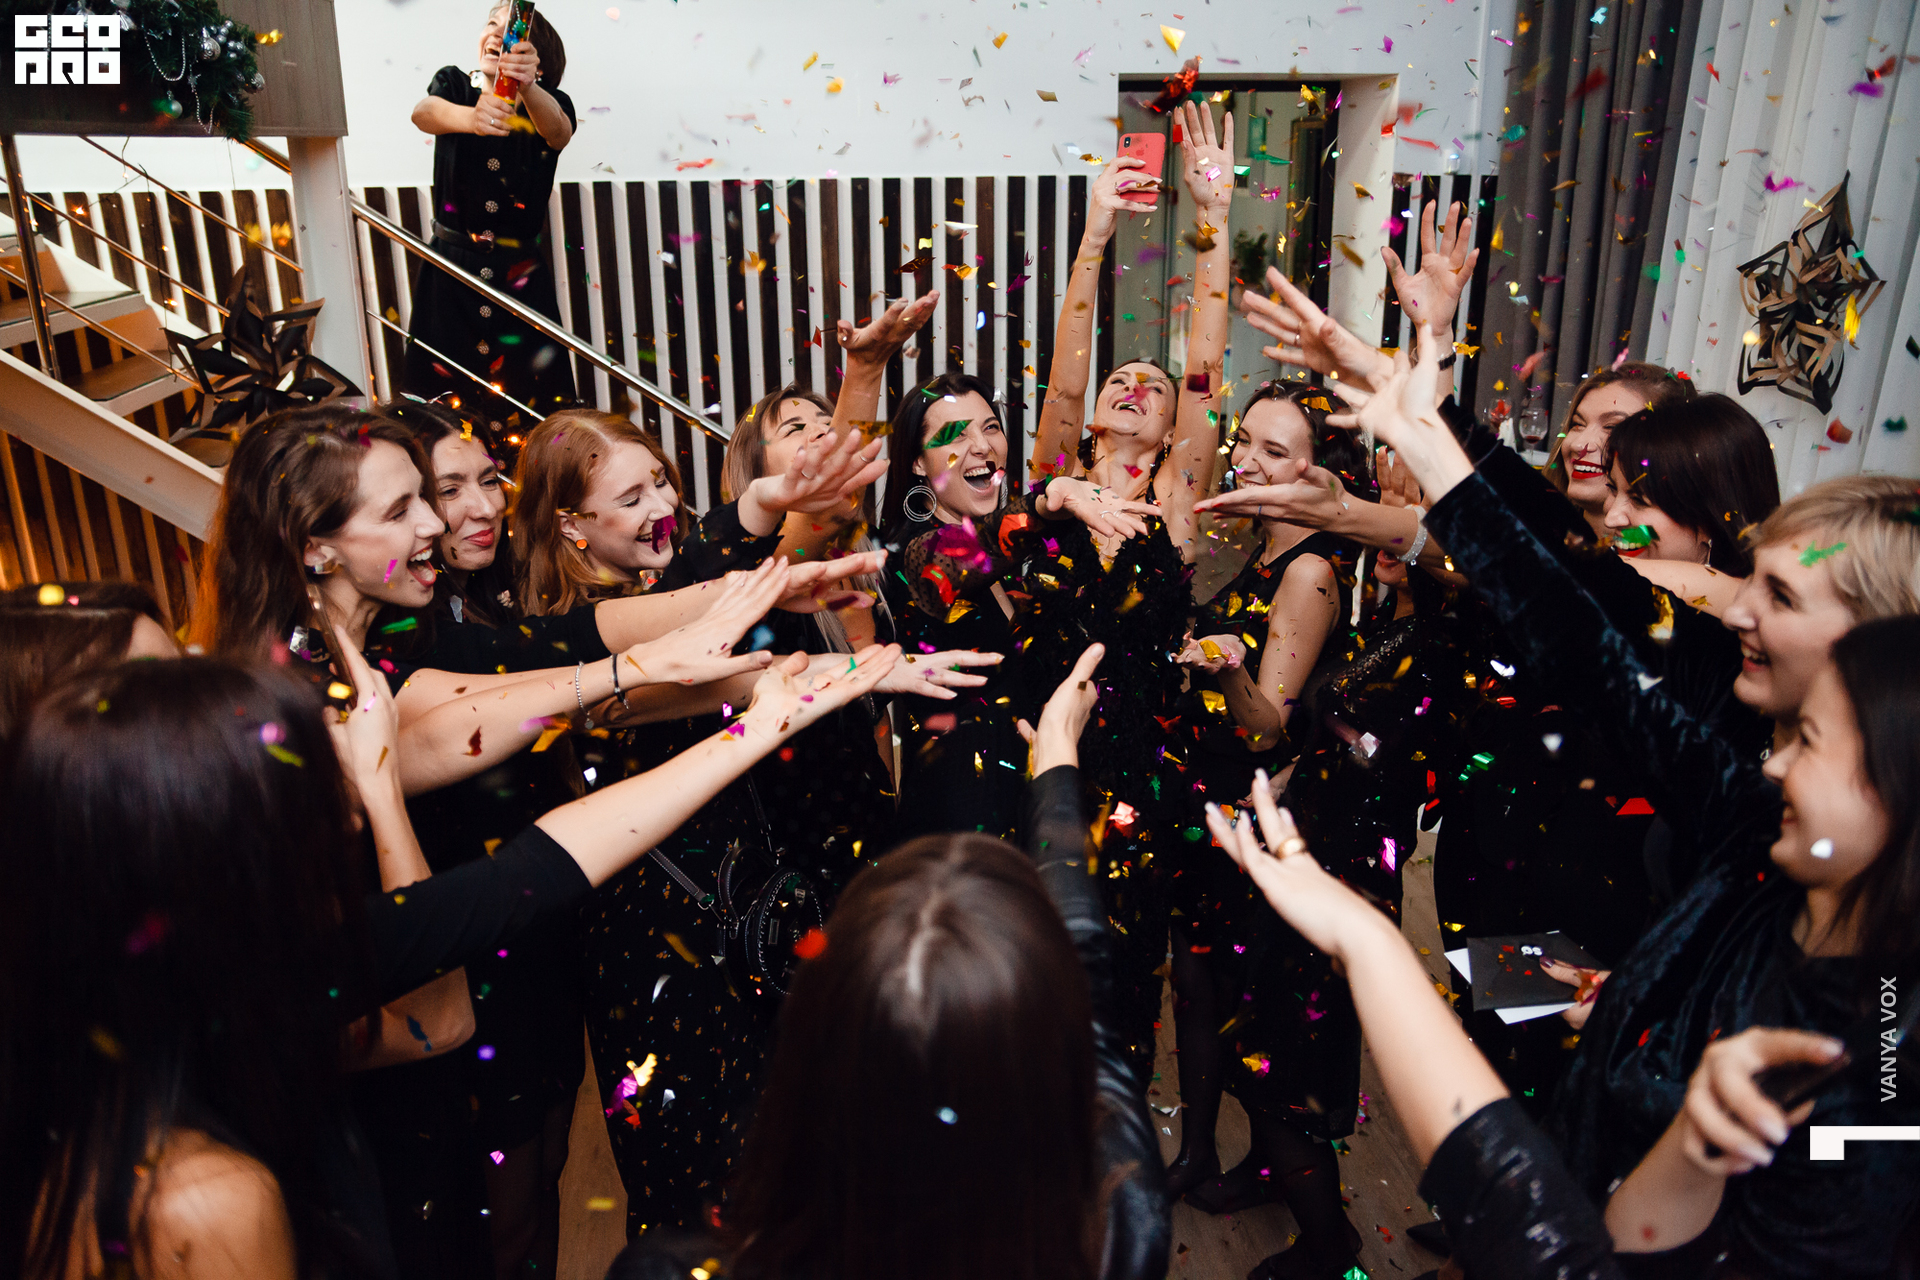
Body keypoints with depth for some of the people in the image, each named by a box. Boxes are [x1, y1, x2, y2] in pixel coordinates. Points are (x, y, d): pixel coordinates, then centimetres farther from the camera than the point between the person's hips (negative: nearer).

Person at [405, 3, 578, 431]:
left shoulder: (549, 105, 2)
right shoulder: (454, 85, 5)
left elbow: (558, 134, -23)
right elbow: (423, 113, -20)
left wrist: (527, 88, -46)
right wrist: (471, 118, -43)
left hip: (522, 276, 0)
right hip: (451, 272, 1)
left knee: (526, 412, -6)